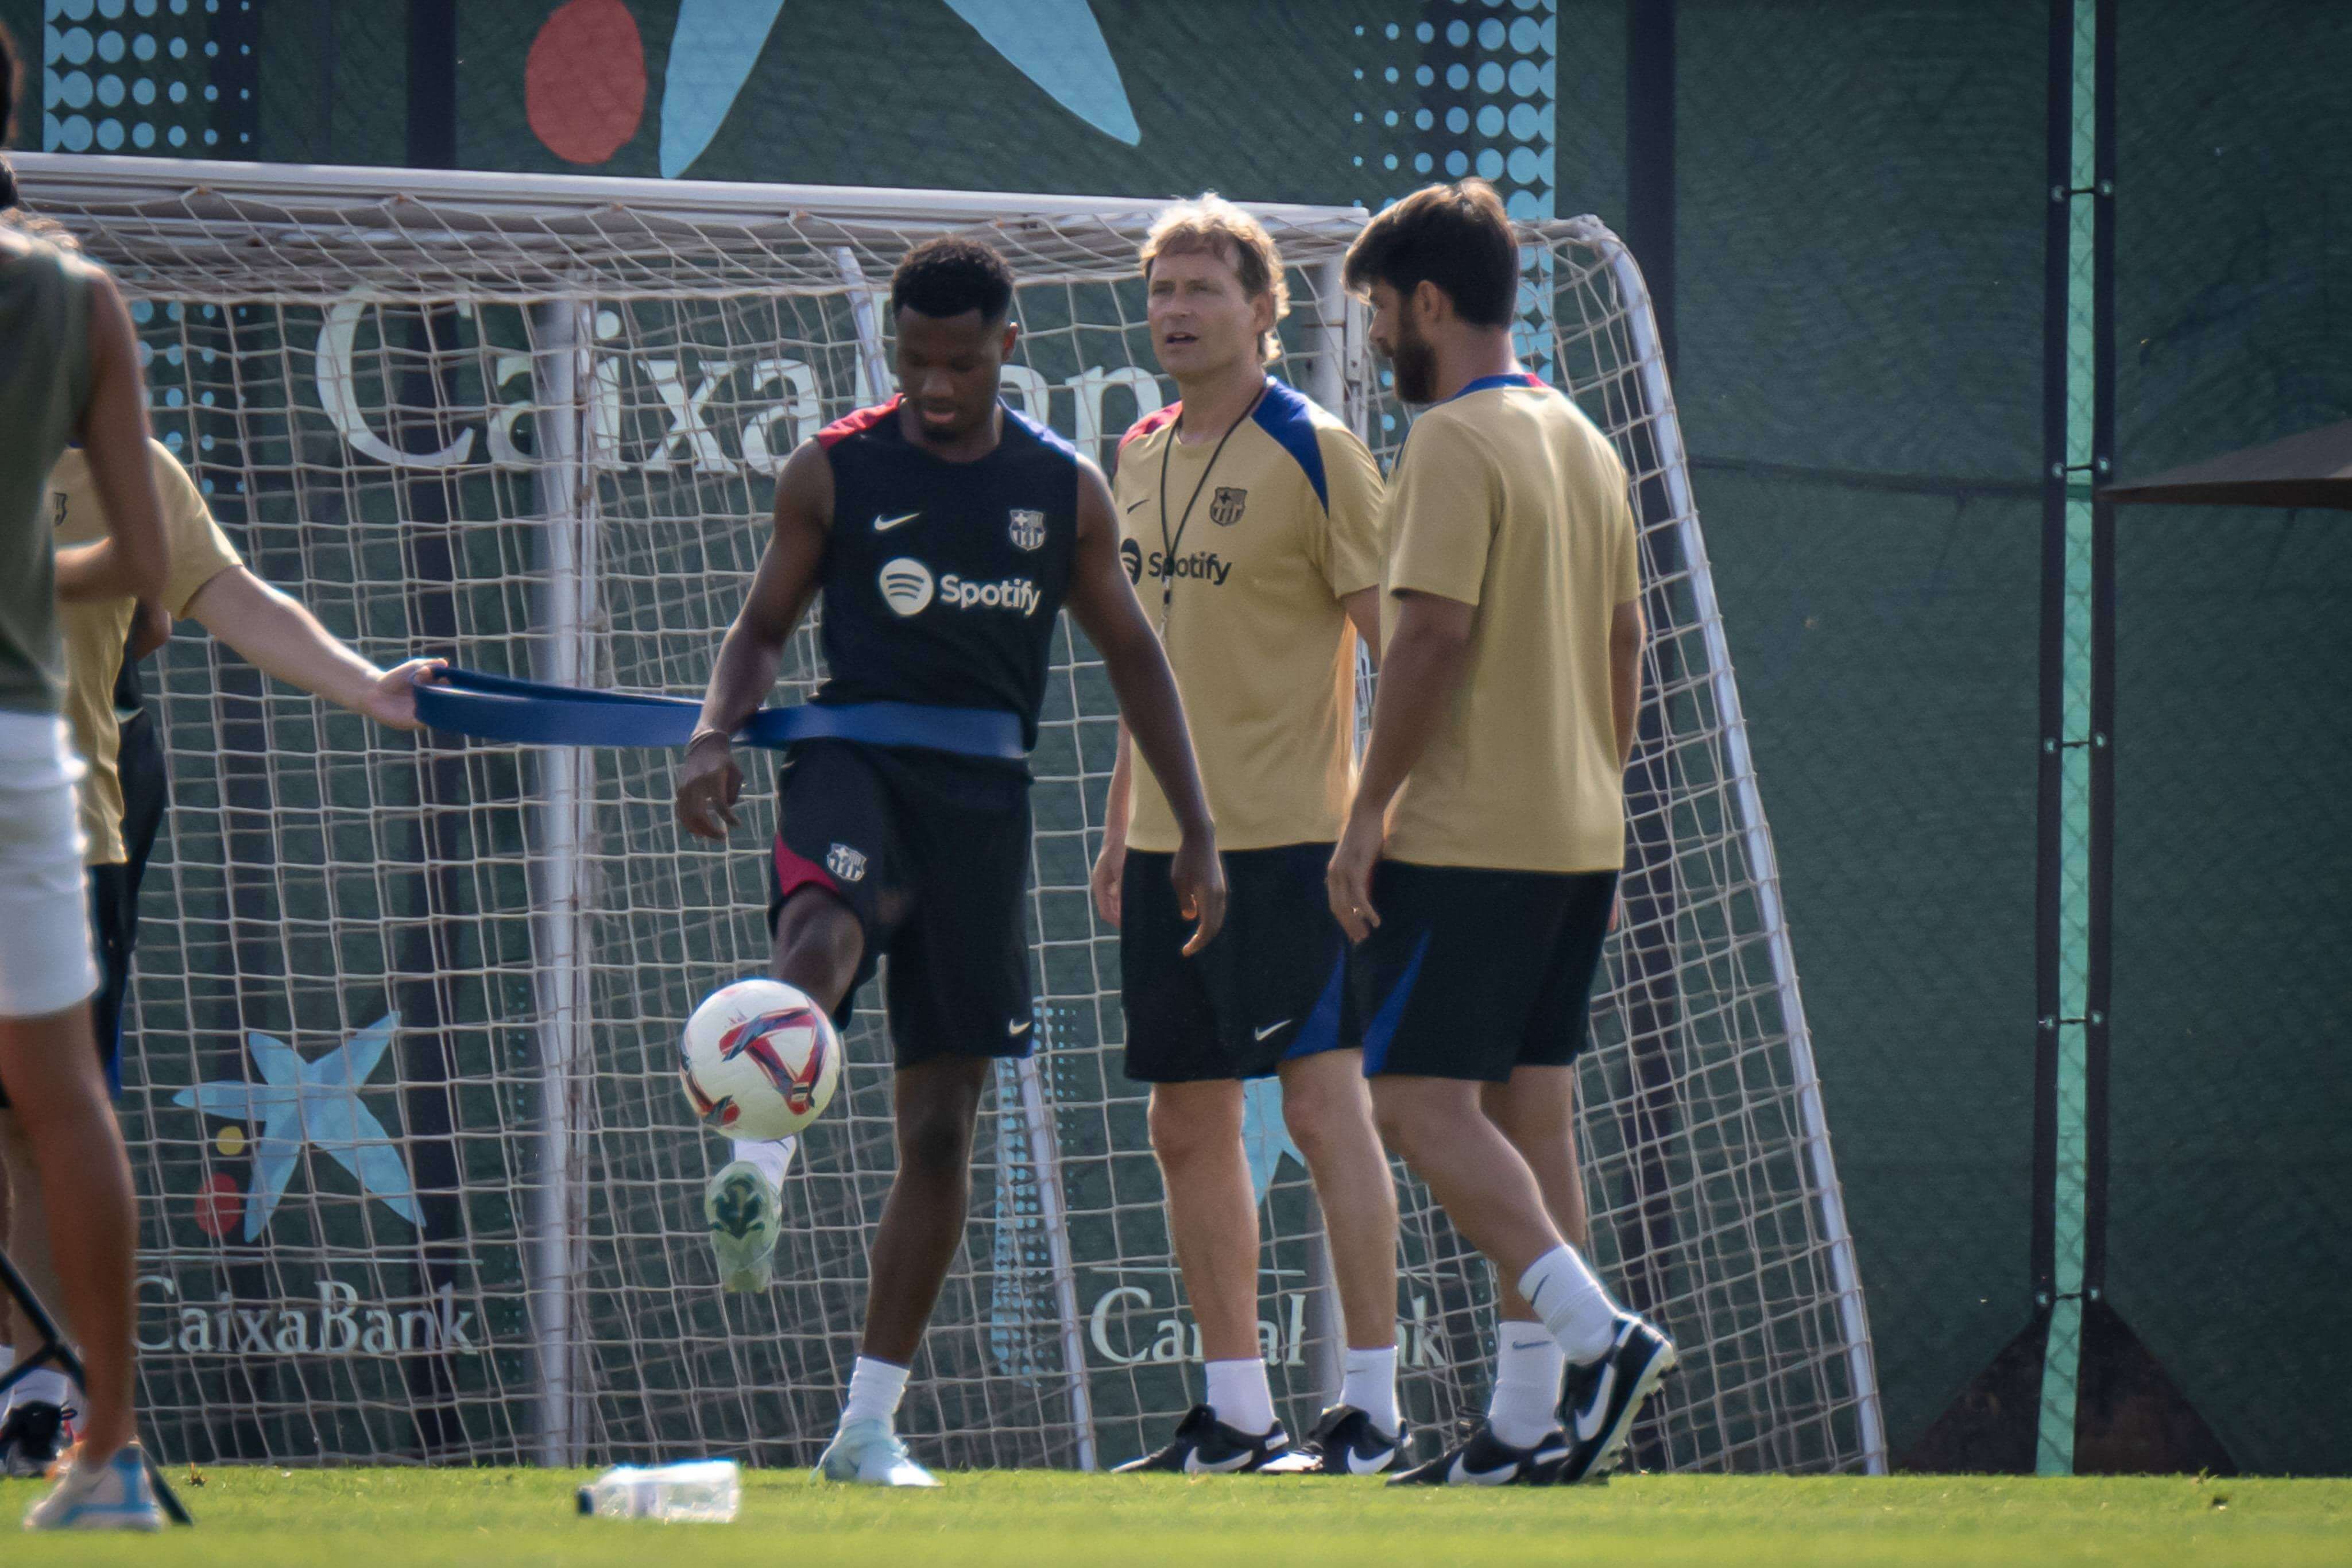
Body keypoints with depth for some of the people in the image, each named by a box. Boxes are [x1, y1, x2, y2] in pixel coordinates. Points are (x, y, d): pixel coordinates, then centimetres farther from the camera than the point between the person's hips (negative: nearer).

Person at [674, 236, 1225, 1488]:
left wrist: (1195, 829, 11)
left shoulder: (1064, 490, 9)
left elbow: (1130, 653, 17)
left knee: (943, 1117, 2)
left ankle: (869, 1422, 8)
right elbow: (765, 625, 10)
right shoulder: (835, 471, 4)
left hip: (986, 796, 2)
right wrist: (715, 733, -10)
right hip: (855, 762, -2)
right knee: (822, 932, -40)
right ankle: (758, 1172, -54)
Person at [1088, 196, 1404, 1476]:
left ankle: (1372, 1406, -8)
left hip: (1287, 842, -7)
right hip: (1170, 844, 7)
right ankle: (1235, 1410, 13)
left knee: (1323, 1103, -10)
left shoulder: (1314, 456, -7)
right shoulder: (1142, 456, 14)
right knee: (1188, 1127, 7)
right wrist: (1120, 830, 19)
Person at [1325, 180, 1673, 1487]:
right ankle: (1531, 1421, 7)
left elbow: (1434, 636, -20)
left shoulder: (1456, 443, -13)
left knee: (1422, 1099, -7)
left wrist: (1368, 813, -15)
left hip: (1467, 838, -9)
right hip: (1578, 835, 9)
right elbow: (1624, 642, 18)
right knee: (1530, 1110, 9)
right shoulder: (1583, 442, 15)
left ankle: (1601, 1334, -20)